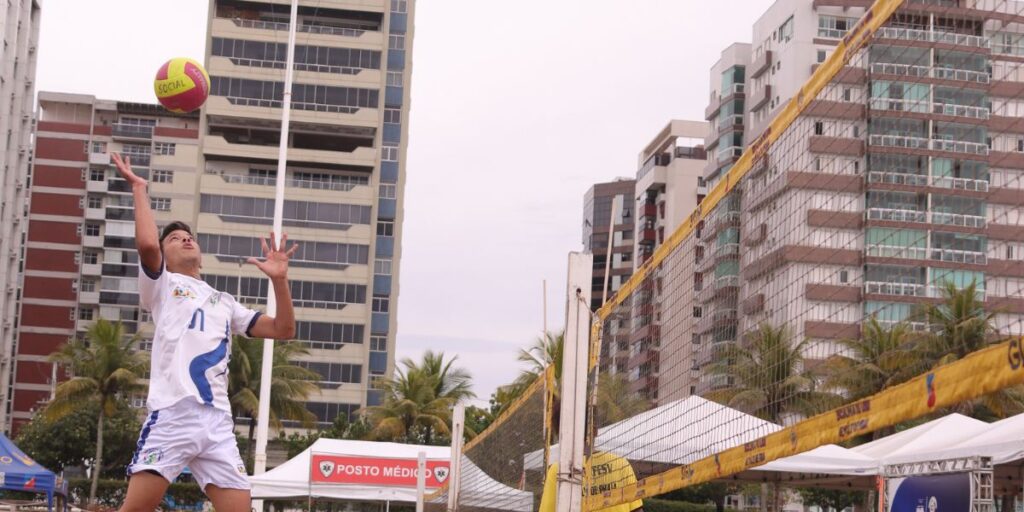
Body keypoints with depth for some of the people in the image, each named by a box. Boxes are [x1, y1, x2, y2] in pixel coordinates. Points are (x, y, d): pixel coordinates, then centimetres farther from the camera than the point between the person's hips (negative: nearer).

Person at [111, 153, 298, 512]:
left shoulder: (224, 302, 29)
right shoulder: (162, 285, 15)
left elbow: (283, 330, 23)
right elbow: (147, 244, -6)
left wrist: (279, 279, 11)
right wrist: (139, 188, 4)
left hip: (217, 420, 5)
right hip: (173, 413, -5)